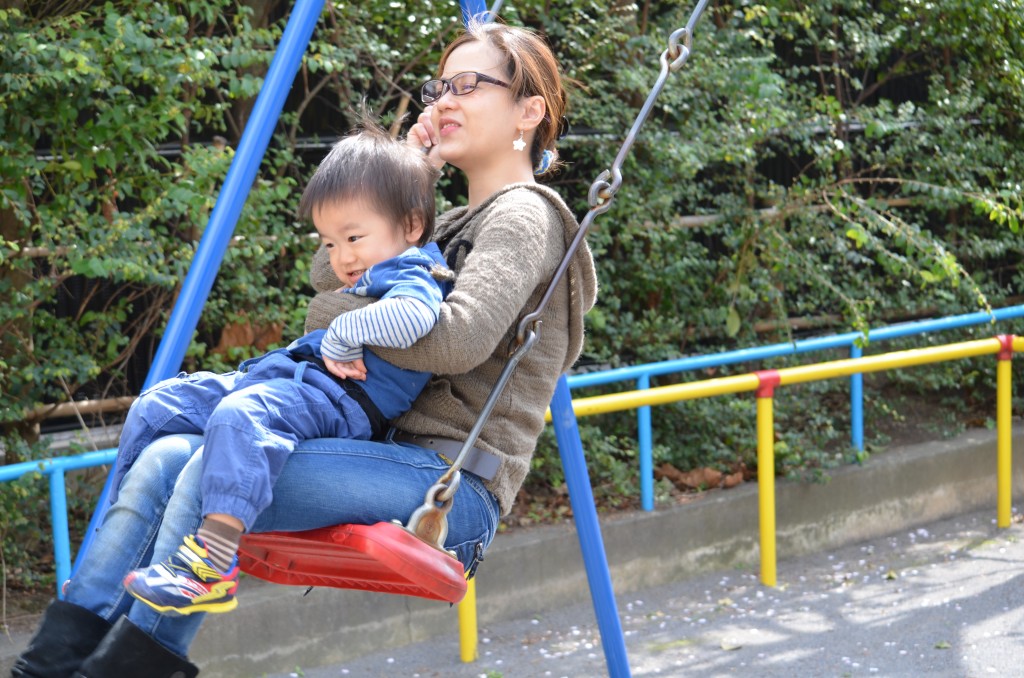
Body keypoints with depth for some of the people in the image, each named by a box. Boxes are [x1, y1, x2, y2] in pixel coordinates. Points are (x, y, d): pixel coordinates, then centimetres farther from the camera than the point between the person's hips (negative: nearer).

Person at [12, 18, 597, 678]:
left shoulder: (524, 216, -6)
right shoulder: (459, 224, 24)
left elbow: (456, 340, -23)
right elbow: (330, 273, 20)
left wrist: (332, 313, -9)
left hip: (456, 481, -9)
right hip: (399, 455, 9)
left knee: (219, 471, -27)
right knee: (167, 458, -7)